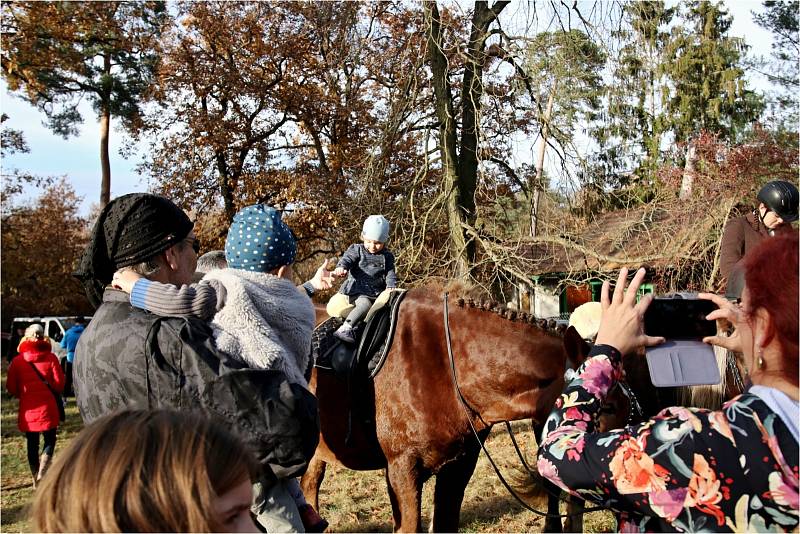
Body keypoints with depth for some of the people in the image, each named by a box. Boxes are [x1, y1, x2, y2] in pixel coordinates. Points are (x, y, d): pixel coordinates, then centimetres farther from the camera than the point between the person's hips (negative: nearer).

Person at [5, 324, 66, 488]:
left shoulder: (17, 361, -1)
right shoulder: (50, 358, -8)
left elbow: (11, 388, 2)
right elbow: (59, 384, -8)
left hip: (27, 410, 2)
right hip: (47, 408, -2)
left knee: (32, 444, 13)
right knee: (49, 441, 7)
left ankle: (36, 478, 19)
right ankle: (42, 474, -12)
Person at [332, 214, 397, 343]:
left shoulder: (387, 256, 12)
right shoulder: (356, 249, 5)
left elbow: (390, 273, 7)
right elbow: (347, 258, -9)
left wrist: (391, 287, -12)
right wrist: (341, 267, -33)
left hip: (376, 292, 5)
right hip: (356, 290, -5)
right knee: (365, 304, -31)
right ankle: (345, 328, -39)